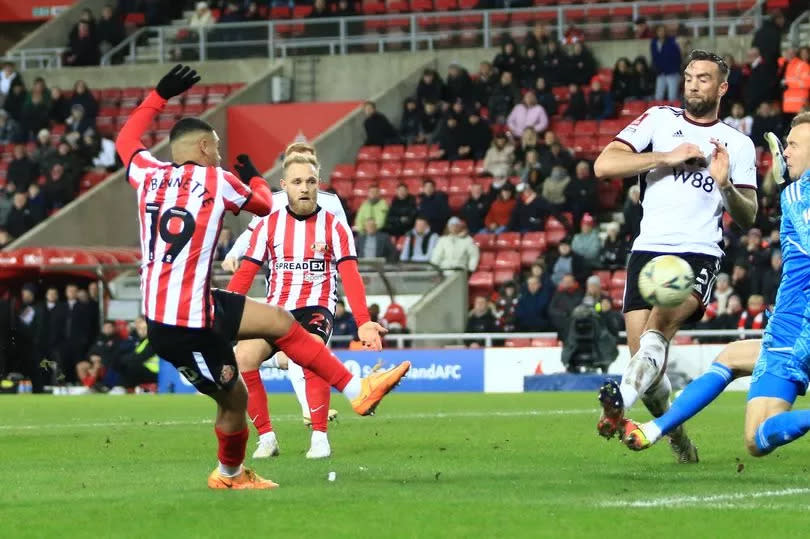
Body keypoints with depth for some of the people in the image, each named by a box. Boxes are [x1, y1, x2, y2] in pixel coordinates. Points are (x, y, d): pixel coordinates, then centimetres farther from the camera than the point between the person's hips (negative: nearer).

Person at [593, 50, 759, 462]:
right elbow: (604, 165, 1)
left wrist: (725, 184, -10)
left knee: (660, 324, -30)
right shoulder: (659, 120, 12)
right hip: (649, 248, 1)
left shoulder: (738, 145, 13)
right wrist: (667, 157, -5)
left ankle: (622, 401, -47)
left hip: (700, 254, -1)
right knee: (645, 356, -7)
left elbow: (748, 217, 10)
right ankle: (675, 435, 16)